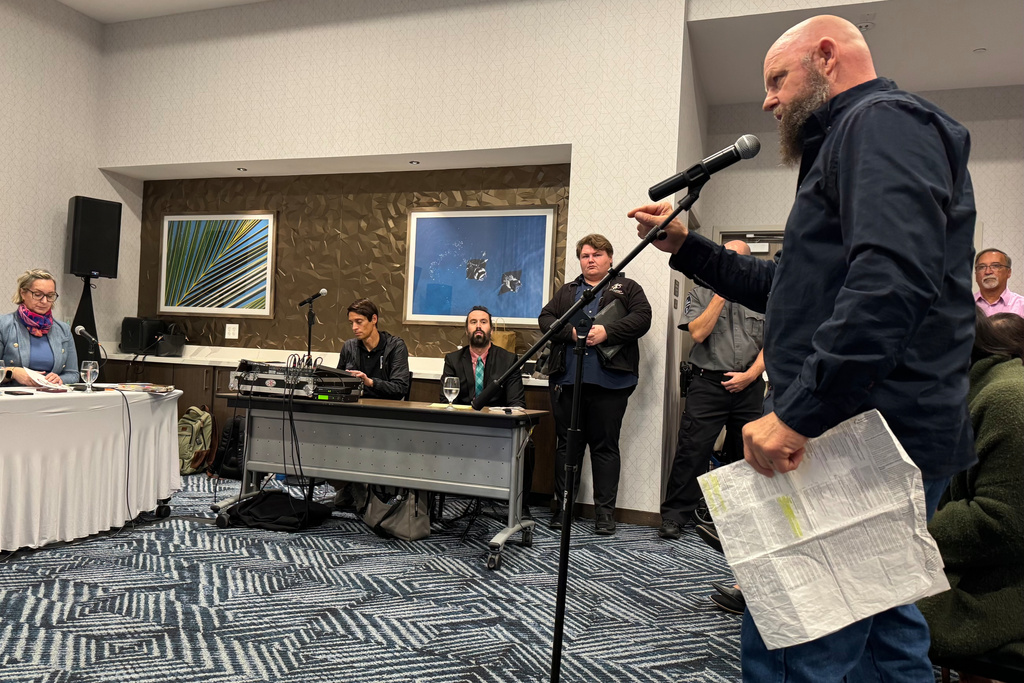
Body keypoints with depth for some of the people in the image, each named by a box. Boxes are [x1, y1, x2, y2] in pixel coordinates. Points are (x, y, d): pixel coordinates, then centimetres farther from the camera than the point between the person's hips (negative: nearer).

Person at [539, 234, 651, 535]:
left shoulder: (627, 288, 14)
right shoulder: (566, 291, 23)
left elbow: (642, 318, -1)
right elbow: (545, 318, 10)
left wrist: (606, 331, -15)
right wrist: (572, 332, -9)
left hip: (609, 382, -3)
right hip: (566, 378, 3)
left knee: (605, 445, 1)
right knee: (566, 443, 7)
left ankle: (605, 511, 9)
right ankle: (563, 506, 16)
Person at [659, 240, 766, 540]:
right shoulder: (700, 295, 8)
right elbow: (698, 333, -8)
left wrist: (749, 375, -7)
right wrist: (721, 294, -7)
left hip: (748, 386, 2)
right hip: (708, 384, -2)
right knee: (692, 450, -5)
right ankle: (674, 516, 3)